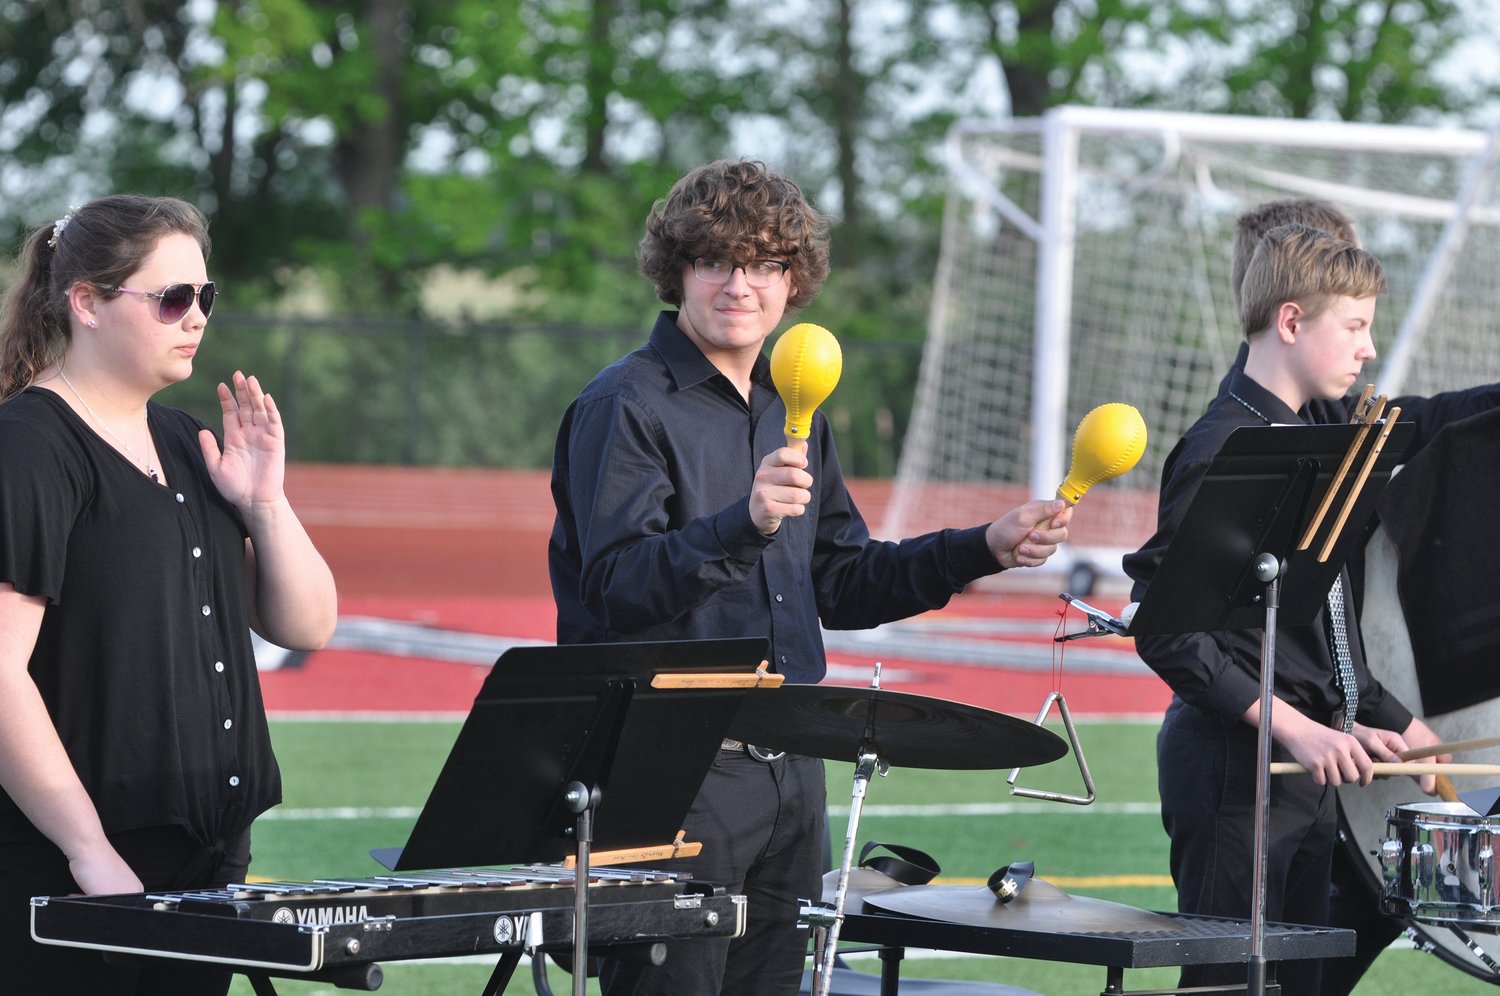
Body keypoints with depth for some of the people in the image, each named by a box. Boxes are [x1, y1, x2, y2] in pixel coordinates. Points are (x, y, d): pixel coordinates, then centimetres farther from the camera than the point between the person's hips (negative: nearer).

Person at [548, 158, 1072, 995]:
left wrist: (985, 550, 11)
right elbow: (617, 587, -20)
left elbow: (840, 586, 21)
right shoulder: (627, 407, -8)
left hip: (790, 768, 8)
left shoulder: (793, 413, 16)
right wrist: (743, 525, -34)